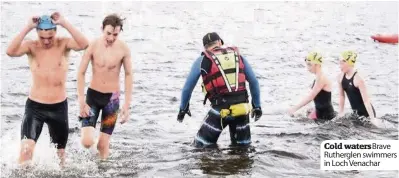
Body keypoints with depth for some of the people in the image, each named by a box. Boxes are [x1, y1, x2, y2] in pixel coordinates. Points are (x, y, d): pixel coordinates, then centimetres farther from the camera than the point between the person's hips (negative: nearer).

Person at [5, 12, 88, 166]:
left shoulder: (63, 44, -6)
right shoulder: (31, 46, -7)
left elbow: (84, 44, -27)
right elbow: (10, 52, -28)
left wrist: (64, 23, -28)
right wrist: (28, 28, -29)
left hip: (59, 107, 1)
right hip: (34, 106, -1)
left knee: (59, 154, 16)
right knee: (26, 149, -19)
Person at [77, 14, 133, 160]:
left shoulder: (123, 49, -11)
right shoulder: (93, 46, -12)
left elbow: (128, 75, 0)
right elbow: (81, 73, -5)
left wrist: (127, 104, -3)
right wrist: (81, 101, -9)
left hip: (112, 98, 0)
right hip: (93, 94, 0)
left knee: (103, 145, 1)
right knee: (87, 142, -12)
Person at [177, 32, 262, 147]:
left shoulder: (202, 60, 4)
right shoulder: (238, 56, 13)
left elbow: (188, 87, 11)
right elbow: (254, 82, 16)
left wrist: (183, 108, 25)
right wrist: (257, 106, 25)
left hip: (221, 108, -3)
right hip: (242, 107, 3)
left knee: (202, 145, 8)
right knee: (243, 145, 18)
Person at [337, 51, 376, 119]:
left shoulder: (358, 79, -23)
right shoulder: (340, 77, -2)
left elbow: (366, 100, -24)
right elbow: (341, 96, 10)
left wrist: (372, 118, -25)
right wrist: (341, 113, 12)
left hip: (366, 112, -7)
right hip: (355, 112, 7)